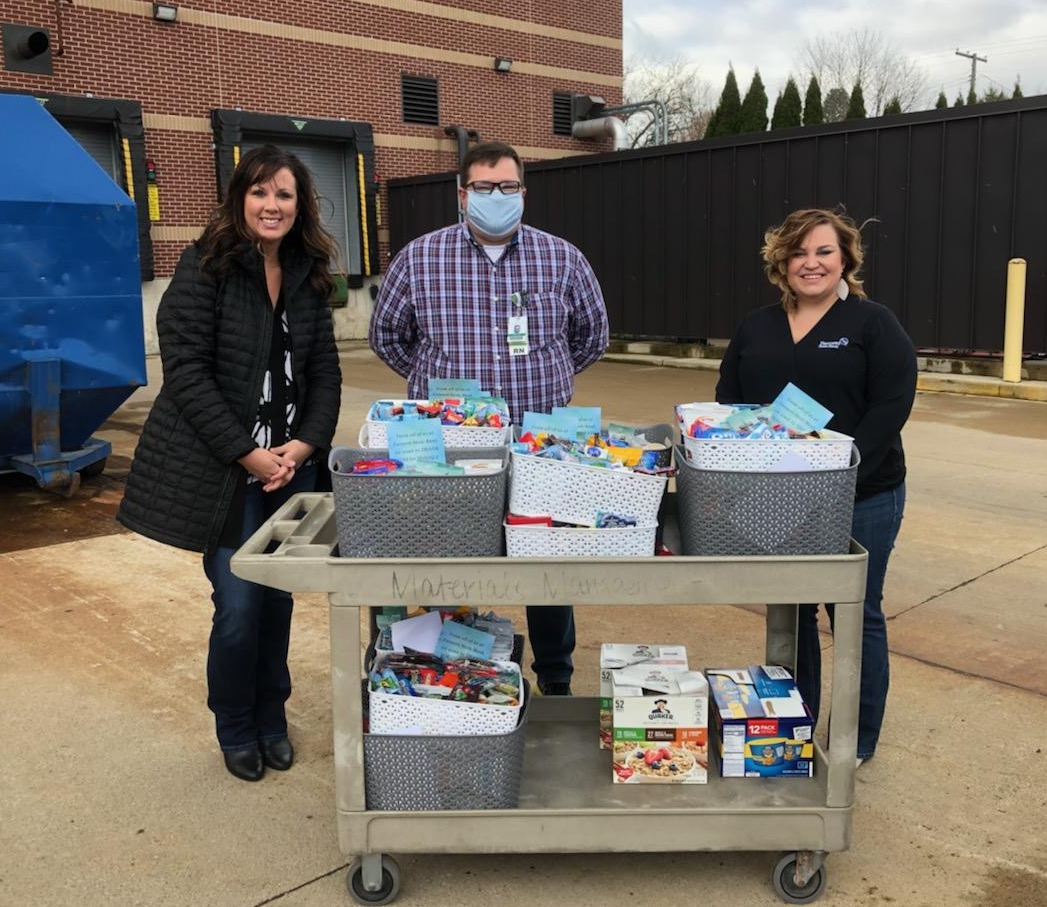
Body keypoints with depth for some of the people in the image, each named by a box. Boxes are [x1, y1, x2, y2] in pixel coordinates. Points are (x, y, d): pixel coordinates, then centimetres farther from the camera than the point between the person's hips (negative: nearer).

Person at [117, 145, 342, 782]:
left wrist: (303, 445, -8)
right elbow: (187, 371, -14)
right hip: (224, 470, -4)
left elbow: (325, 373, 8)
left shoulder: (308, 277, 8)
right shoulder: (205, 268, -8)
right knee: (238, 607, -1)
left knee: (277, 599, 11)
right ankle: (236, 731, 23)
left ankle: (272, 720, 31)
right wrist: (249, 455, -16)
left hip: (291, 464, 5)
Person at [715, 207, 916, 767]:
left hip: (861, 499, -4)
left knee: (856, 616, 7)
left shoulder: (874, 324, -3)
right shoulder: (756, 328, 10)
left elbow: (891, 406, -12)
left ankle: (858, 741, 23)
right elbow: (728, 401, 8)